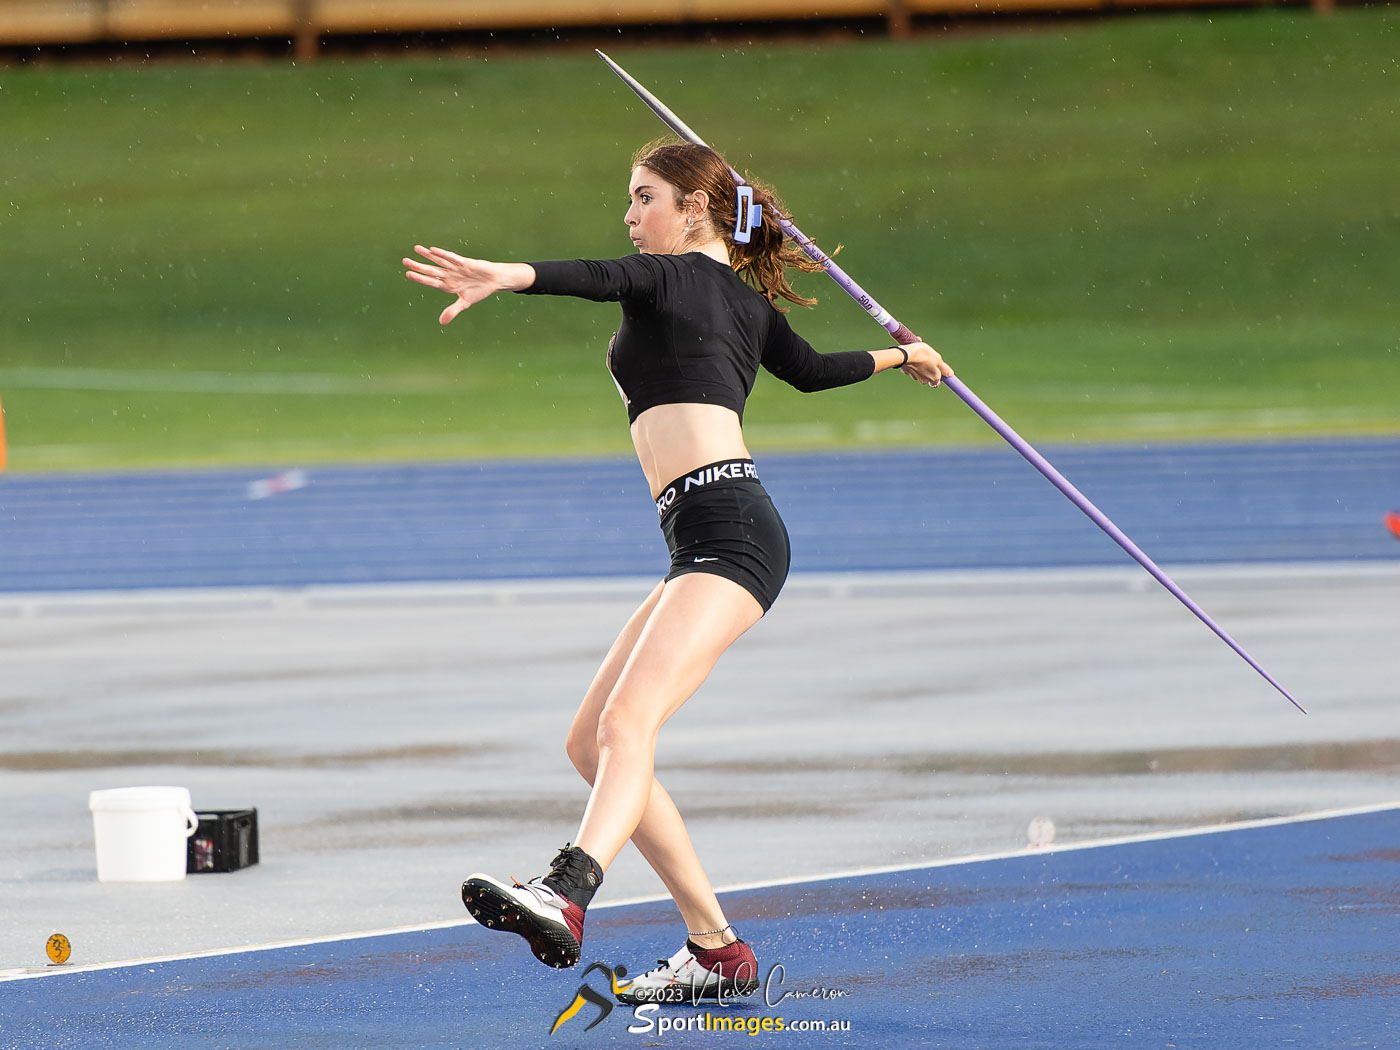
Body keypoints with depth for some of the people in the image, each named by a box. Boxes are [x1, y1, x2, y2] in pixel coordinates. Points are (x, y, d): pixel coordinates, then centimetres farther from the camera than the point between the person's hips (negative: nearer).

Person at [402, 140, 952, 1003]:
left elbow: (600, 279, -22)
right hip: (712, 541, 9)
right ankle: (716, 949, 8)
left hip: (727, 532, -9)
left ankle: (566, 896, -54)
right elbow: (810, 370, 44)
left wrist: (508, 276, -41)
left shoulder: (671, 276, 1)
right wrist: (897, 355, 66)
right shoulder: (748, 299, 25)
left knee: (629, 721, -30)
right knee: (592, 743, 8)